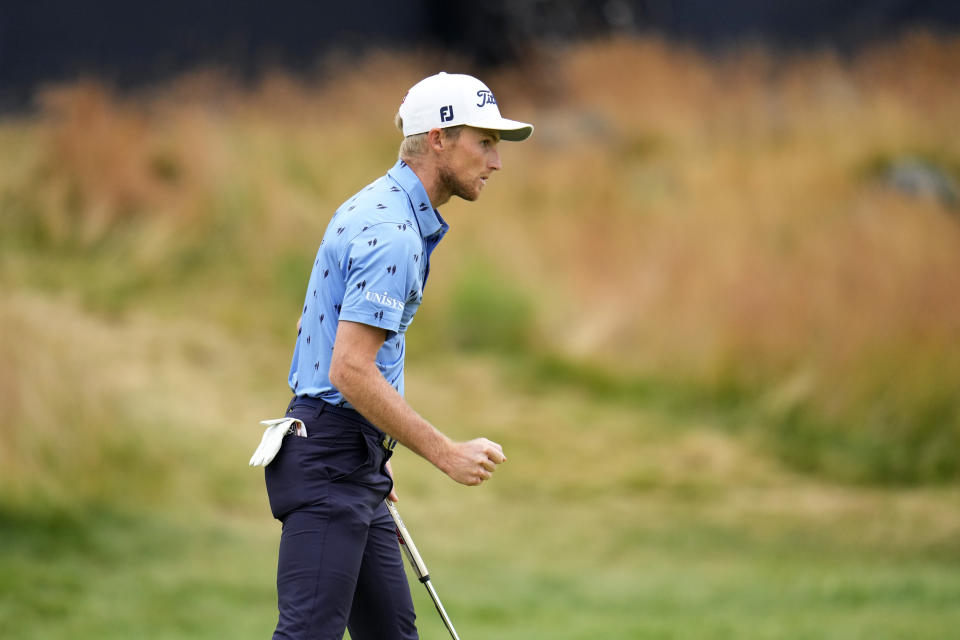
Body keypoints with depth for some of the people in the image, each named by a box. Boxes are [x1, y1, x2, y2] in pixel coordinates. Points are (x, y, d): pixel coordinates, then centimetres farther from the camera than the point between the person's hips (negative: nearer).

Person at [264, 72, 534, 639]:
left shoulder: (378, 210, 17)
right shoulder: (391, 233, -17)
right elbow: (351, 371, -24)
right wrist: (445, 453, -20)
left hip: (356, 464, 11)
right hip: (330, 462, -11)